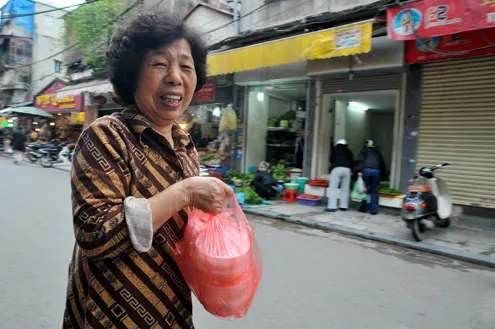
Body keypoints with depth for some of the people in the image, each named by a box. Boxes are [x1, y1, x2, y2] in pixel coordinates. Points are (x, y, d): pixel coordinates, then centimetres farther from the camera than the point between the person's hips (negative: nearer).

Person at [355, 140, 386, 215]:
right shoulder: (377, 152, 26)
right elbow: (382, 163, 22)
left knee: (365, 189, 9)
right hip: (376, 171, 2)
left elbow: (360, 160, -1)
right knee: (373, 191, 9)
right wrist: (381, 173, 26)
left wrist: (359, 171, -10)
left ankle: (363, 208, 11)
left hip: (366, 169, -2)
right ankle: (373, 210, 6)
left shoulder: (364, 151, 16)